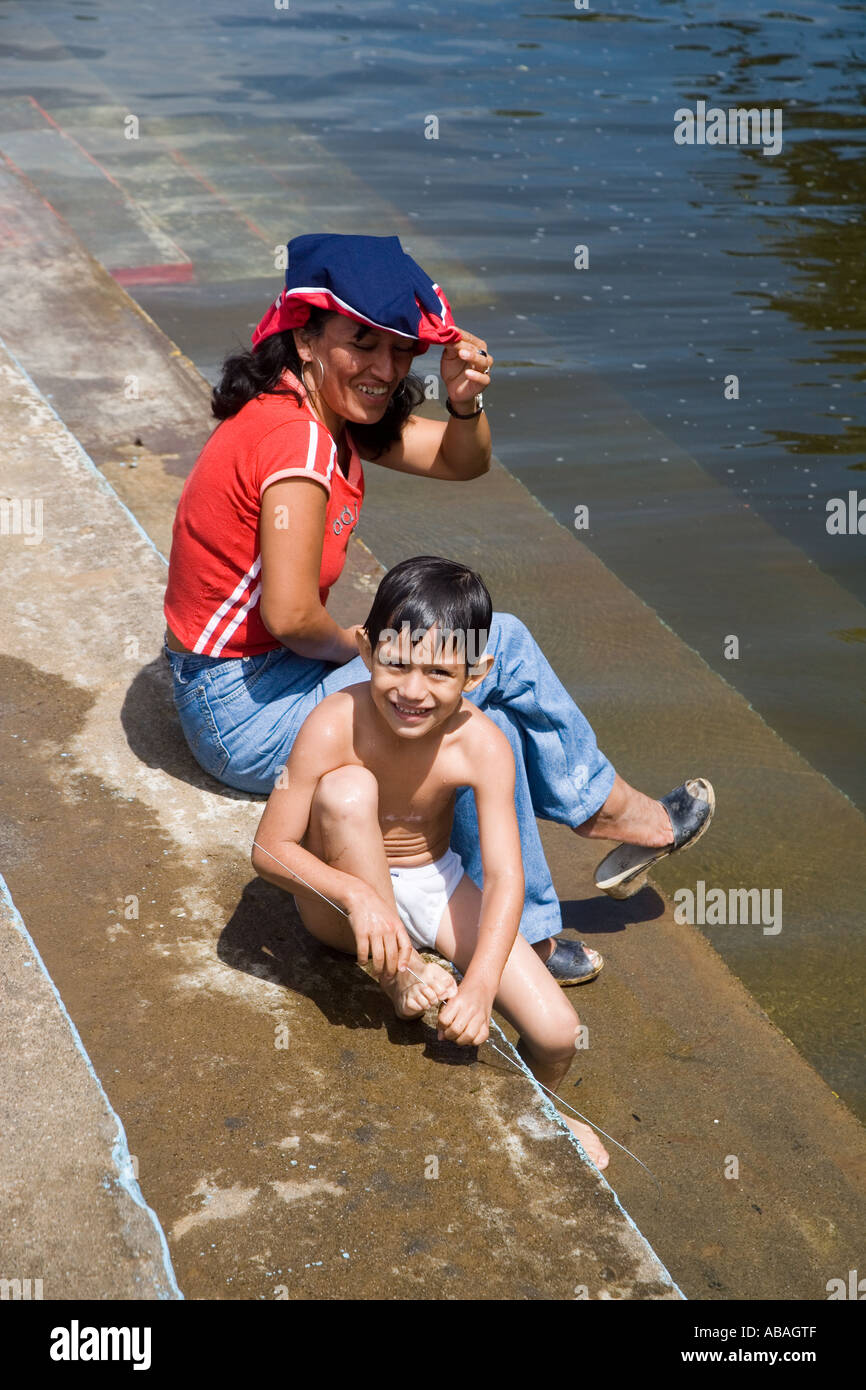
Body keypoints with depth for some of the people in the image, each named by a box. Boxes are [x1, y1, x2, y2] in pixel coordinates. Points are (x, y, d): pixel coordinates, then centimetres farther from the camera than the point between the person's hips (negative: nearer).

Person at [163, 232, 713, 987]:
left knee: (491, 728, 0)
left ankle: (521, 930, 11)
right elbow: (290, 615, -29)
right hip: (244, 708, -10)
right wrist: (356, 649, -8)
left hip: (266, 672, 10)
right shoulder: (296, 438, -24)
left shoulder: (327, 411, 6)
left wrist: (466, 403, -12)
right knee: (500, 647, -10)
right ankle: (606, 808, 11)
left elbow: (463, 463, 9)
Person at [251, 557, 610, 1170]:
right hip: (342, 900, -1)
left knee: (558, 1033, -13)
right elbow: (269, 849, -23)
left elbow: (505, 877, -26)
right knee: (346, 789, -34)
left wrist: (480, 985, -39)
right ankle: (398, 972, -15)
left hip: (434, 885, 2)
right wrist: (358, 895, -39)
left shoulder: (482, 745, -22)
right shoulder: (334, 727, -27)